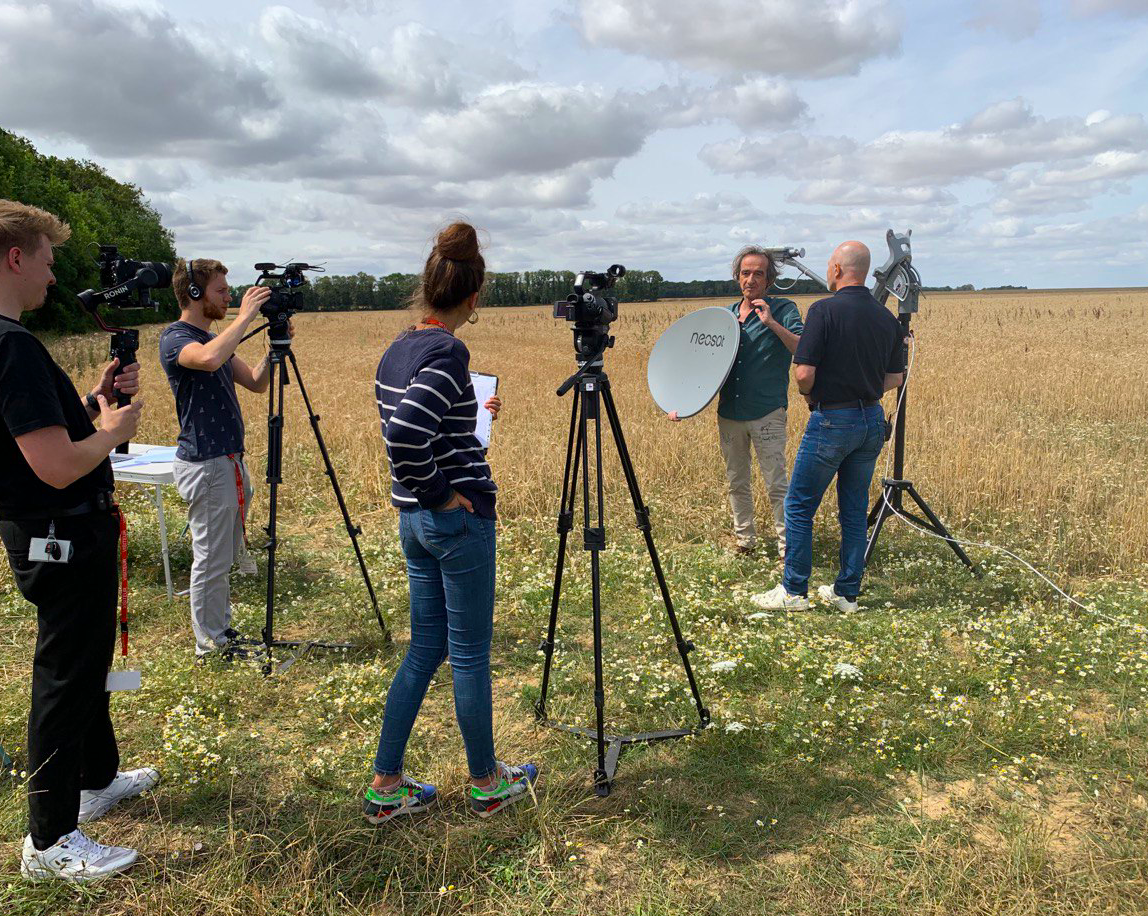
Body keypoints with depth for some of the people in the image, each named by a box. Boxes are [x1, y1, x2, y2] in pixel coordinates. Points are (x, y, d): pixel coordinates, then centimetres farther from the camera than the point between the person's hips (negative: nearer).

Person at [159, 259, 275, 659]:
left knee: (226, 556, 17)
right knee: (211, 559, 1)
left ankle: (221, 631, 29)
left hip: (229, 459, 9)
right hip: (205, 465, -9)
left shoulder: (213, 338, 14)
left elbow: (256, 382, 13)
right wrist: (245, 317, -28)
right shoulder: (175, 338, -13)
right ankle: (210, 645, 13)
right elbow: (209, 359, -37)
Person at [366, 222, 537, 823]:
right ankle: (487, 783, 27)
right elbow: (405, 434, -32)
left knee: (426, 648, 18)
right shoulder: (448, 351, -19)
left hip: (415, 521, 8)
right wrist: (439, 492, -16)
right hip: (459, 520, -8)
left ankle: (385, 787, 26)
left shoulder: (395, 351, 7)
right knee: (470, 655, 7)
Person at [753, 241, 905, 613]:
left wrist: (809, 395, 3)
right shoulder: (886, 317, 7)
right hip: (872, 420, 7)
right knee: (855, 510, 13)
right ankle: (847, 592, 19)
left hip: (832, 420, -7)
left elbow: (804, 374, -18)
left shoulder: (824, 310, -13)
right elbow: (894, 378, 12)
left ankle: (794, 591, 10)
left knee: (799, 507, 4)